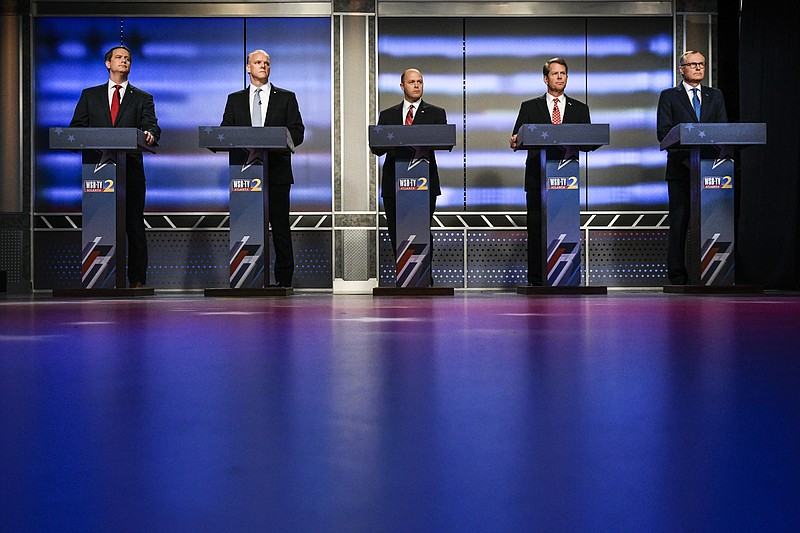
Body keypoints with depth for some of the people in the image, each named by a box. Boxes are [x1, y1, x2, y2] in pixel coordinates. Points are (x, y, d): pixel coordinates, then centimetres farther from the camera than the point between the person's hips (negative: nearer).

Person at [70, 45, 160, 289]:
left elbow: (151, 125, -2)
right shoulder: (90, 95, 16)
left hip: (131, 169, -1)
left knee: (134, 226, -2)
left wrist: (150, 134, -27)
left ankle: (136, 280, 4)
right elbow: (76, 127, 10)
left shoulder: (142, 98, 13)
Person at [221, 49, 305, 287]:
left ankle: (283, 279, 3)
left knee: (280, 227, -2)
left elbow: (297, 133, 3)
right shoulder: (235, 99, 16)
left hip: (277, 172, -2)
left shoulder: (286, 97, 10)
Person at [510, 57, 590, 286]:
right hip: (537, 177, -1)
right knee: (536, 229, -2)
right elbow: (518, 137, 5)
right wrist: (515, 141, -18)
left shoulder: (579, 109, 15)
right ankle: (536, 280, 3)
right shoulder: (530, 107, 12)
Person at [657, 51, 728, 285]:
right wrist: (684, 158, -13)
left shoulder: (715, 96, 18)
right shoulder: (669, 96, 8)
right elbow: (663, 132, -2)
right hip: (680, 169, -3)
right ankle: (677, 273, 0)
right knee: (679, 221, -3)